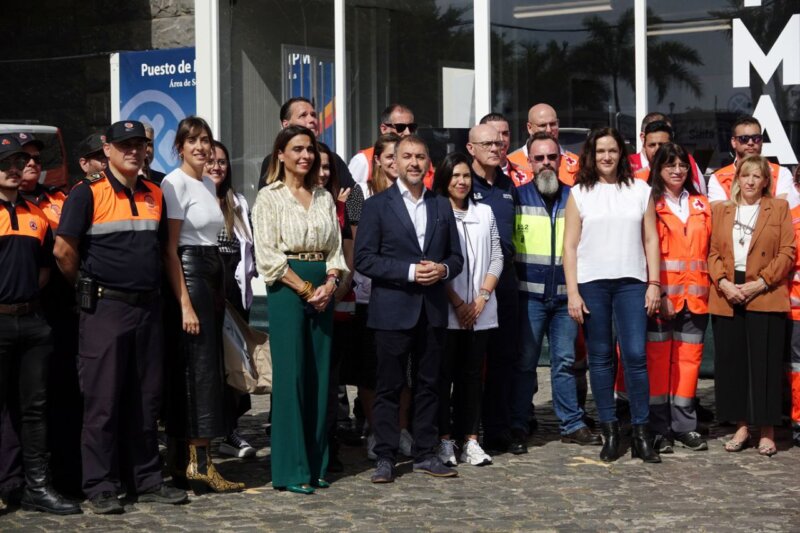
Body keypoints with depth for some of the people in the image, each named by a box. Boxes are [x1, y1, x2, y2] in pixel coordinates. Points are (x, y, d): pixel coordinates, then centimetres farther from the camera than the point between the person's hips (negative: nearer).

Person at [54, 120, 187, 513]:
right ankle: (100, 487, 7)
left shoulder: (154, 195, 11)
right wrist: (88, 287, 0)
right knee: (103, 400, 0)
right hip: (105, 308, -5)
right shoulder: (88, 193, -7)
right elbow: (63, 250, -11)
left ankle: (146, 480, 20)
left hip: (148, 307, 5)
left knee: (145, 399, 11)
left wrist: (151, 286, 11)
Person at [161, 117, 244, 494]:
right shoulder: (175, 183, -10)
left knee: (209, 366, 8)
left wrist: (220, 290, 16)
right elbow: (169, 248, -14)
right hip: (188, 273, -9)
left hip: (213, 274, 9)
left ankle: (186, 459, 14)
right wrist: (185, 303, -19)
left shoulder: (209, 184, 15)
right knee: (200, 367, -10)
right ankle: (200, 463, -7)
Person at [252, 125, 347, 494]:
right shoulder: (269, 197, -1)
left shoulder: (324, 198, 15)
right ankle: (291, 470, -2)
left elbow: (336, 248, 12)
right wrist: (305, 288, -13)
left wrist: (330, 284, -7)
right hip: (287, 288, -5)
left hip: (322, 290, 5)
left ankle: (315, 464, 12)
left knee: (320, 375, 5)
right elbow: (267, 253, -8)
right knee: (291, 375, -6)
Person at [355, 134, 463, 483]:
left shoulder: (442, 206, 13)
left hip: (433, 311, 4)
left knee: (429, 385, 9)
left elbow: (456, 257, 15)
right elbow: (364, 260, -8)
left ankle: (425, 454, 17)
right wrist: (410, 271, -16)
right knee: (389, 387, 0)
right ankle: (385, 458, 7)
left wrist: (443, 269, -8)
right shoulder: (377, 205, -1)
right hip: (393, 310, -4)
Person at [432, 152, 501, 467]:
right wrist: (457, 302, -11)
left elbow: (496, 258, 11)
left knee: (473, 375, 6)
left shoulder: (484, 213, 14)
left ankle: (470, 440, 10)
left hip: (480, 311, 4)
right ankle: (444, 441, 6)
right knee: (444, 374, 0)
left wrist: (482, 297, -2)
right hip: (445, 311, -4)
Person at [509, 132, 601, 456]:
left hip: (565, 295, 2)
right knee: (524, 362, 1)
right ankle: (517, 428, 8)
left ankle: (571, 425, 15)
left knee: (565, 361, 7)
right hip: (529, 294, -2)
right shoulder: (517, 197, 2)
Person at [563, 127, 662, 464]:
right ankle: (609, 432, 11)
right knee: (600, 358, 4)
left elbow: (651, 240, 9)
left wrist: (654, 282, 1)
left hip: (631, 282, 0)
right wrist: (572, 292, -3)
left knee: (635, 356, -7)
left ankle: (641, 434, -1)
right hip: (591, 283, 0)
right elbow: (569, 246, 4)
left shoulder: (640, 191, 9)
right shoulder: (579, 193, 7)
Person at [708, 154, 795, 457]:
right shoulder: (720, 210, 15)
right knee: (732, 362, 3)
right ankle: (741, 427, 12)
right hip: (727, 298, 3)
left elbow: (787, 253, 0)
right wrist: (724, 283, -8)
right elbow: (713, 252, 8)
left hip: (766, 298, -3)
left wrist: (761, 283, -11)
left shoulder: (779, 208, 7)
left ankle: (766, 431, 4)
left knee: (765, 363, -2)